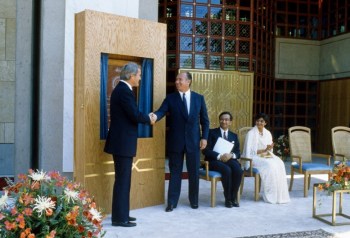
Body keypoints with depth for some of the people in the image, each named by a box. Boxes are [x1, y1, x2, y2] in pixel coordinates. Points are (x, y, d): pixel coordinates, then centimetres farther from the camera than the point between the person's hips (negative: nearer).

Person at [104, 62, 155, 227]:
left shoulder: (121, 89, 15)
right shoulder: (124, 91, -17)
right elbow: (135, 115, -23)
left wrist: (146, 117, 4)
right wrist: (149, 119, -5)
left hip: (121, 141, 10)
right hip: (123, 143, -10)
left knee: (123, 180, 16)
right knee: (122, 181, -2)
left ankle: (121, 214, 26)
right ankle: (119, 218, 7)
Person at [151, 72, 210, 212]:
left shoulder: (199, 98, 4)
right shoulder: (170, 98, 1)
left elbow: (204, 120, 6)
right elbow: (161, 111, -14)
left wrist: (204, 137, -1)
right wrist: (154, 116, -36)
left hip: (193, 140, 1)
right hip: (176, 140, -1)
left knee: (194, 172, 10)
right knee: (175, 172, 6)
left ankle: (194, 200, 27)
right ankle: (172, 202, 15)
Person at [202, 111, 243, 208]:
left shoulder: (234, 136, 18)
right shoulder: (211, 132, 5)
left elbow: (238, 152, 10)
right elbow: (206, 150, -6)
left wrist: (231, 155, -15)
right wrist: (219, 156, -20)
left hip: (229, 159, 4)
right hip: (214, 160, -3)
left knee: (238, 170, -29)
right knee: (227, 170, -33)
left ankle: (233, 197, -14)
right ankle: (228, 198, -17)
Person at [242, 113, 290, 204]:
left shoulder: (267, 133, 11)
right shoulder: (251, 133, -8)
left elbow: (270, 150, 13)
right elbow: (249, 151, -14)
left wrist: (269, 148, -12)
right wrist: (264, 150, -20)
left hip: (266, 156, 6)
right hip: (253, 158, -6)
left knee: (279, 163, -24)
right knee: (269, 165, -33)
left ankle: (280, 194, -20)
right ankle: (270, 196, -24)